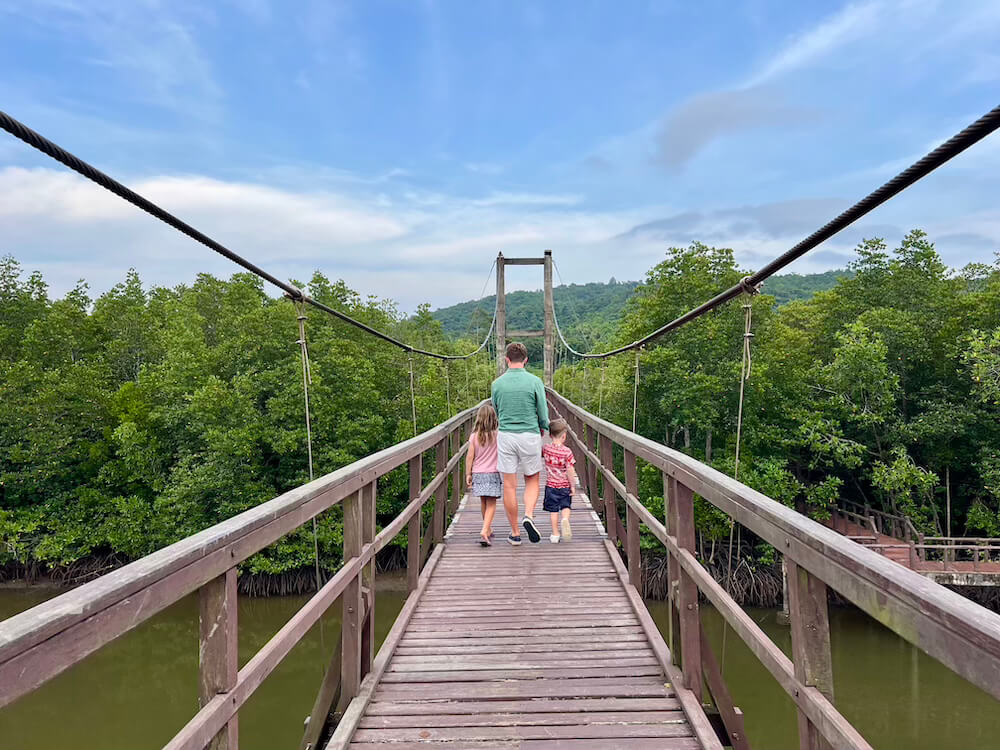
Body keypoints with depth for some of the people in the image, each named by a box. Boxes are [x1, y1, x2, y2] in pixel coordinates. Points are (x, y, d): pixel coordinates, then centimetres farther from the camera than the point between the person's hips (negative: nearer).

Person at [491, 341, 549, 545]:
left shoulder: (497, 384, 0)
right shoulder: (534, 381, -7)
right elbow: (543, 415, -3)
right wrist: (541, 428, 18)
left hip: (505, 436, 1)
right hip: (530, 435, -1)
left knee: (509, 485, 6)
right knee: (532, 481, 16)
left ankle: (515, 533, 13)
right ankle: (529, 515, -9)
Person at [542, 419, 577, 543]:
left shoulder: (546, 449, -7)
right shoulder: (567, 452, -14)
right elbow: (570, 471, -14)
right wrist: (573, 486, -6)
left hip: (551, 485, 2)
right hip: (565, 486, -1)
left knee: (553, 510, 9)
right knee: (565, 506, 15)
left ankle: (555, 534, 12)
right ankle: (565, 519, -15)